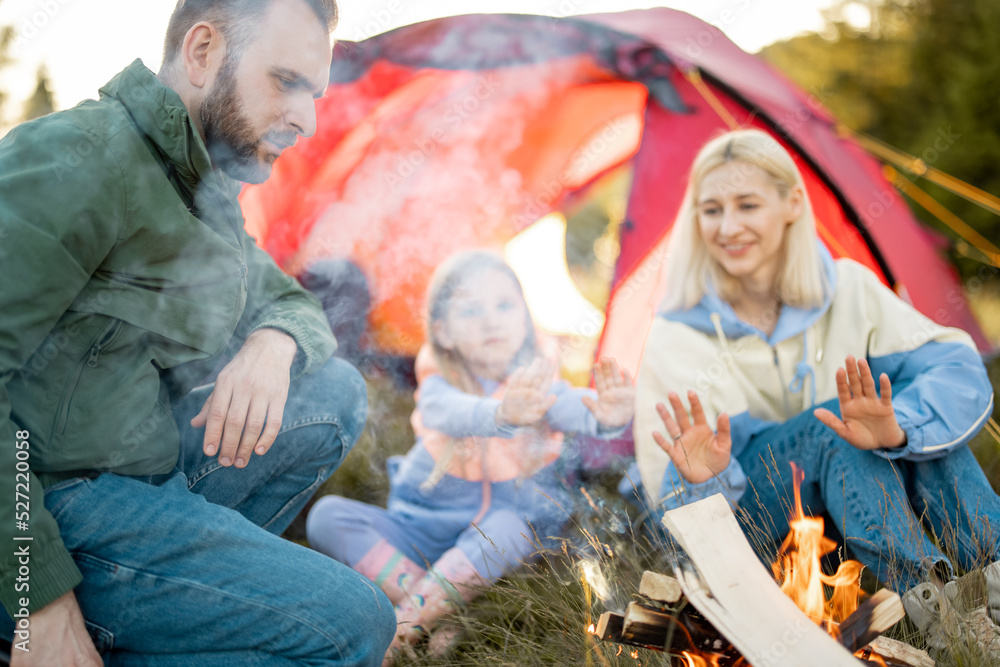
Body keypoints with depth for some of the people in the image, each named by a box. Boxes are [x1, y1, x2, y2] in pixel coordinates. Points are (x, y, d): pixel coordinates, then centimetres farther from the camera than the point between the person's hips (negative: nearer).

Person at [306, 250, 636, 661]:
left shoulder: (537, 383, -6)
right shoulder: (440, 386, -11)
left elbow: (574, 409, -28)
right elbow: (456, 414, -35)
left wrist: (608, 415, -54)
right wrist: (503, 415, -59)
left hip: (497, 535, -1)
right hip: (423, 531, 1)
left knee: (507, 524, -37)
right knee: (327, 515, -20)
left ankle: (401, 627, -32)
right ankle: (439, 611, -30)